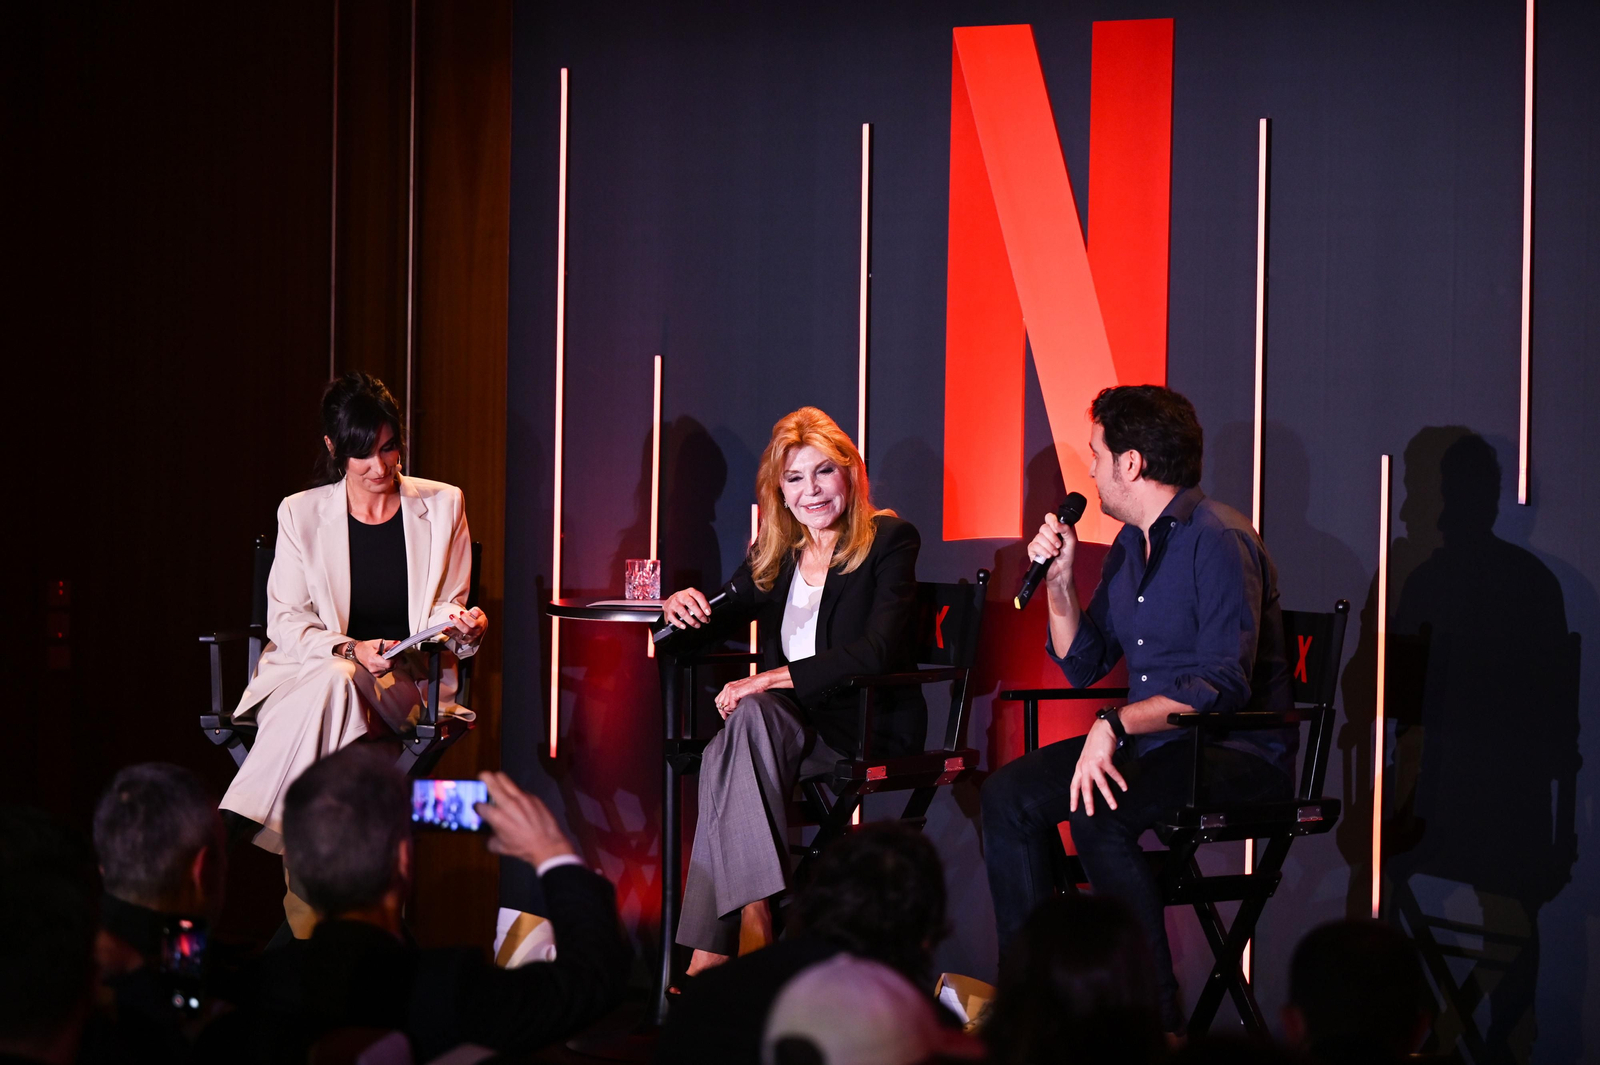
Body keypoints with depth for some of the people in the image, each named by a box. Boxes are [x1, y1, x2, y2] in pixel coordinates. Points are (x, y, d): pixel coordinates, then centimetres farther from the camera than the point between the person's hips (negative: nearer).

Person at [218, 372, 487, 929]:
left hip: (405, 681, 0)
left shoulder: (442, 507, 7)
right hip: (305, 671, 0)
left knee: (334, 684, -36)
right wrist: (350, 649, -17)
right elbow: (286, 619, 2)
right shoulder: (302, 513, 6)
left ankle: (235, 827, -40)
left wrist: (465, 627, -17)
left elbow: (445, 613, 9)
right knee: (333, 677, -38)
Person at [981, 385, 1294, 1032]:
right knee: (1008, 795, -4)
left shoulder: (1219, 541, -15)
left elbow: (1222, 686, -24)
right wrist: (1059, 581, 4)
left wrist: (1115, 726, -30)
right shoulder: (1128, 547, 14)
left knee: (1097, 812, -32)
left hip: (1238, 752, -9)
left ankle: (1158, 1018, -25)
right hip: (1151, 740, 9)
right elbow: (1083, 667, 18)